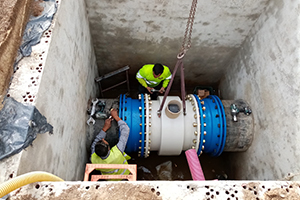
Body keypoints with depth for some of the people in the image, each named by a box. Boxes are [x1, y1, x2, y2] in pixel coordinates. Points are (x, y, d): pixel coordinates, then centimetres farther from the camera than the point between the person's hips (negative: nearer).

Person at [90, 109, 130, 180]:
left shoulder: (94, 159, -36)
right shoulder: (117, 152, -45)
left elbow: (94, 144, -13)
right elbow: (125, 130, -34)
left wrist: (104, 128, -15)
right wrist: (116, 117, -24)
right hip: (123, 175, -2)